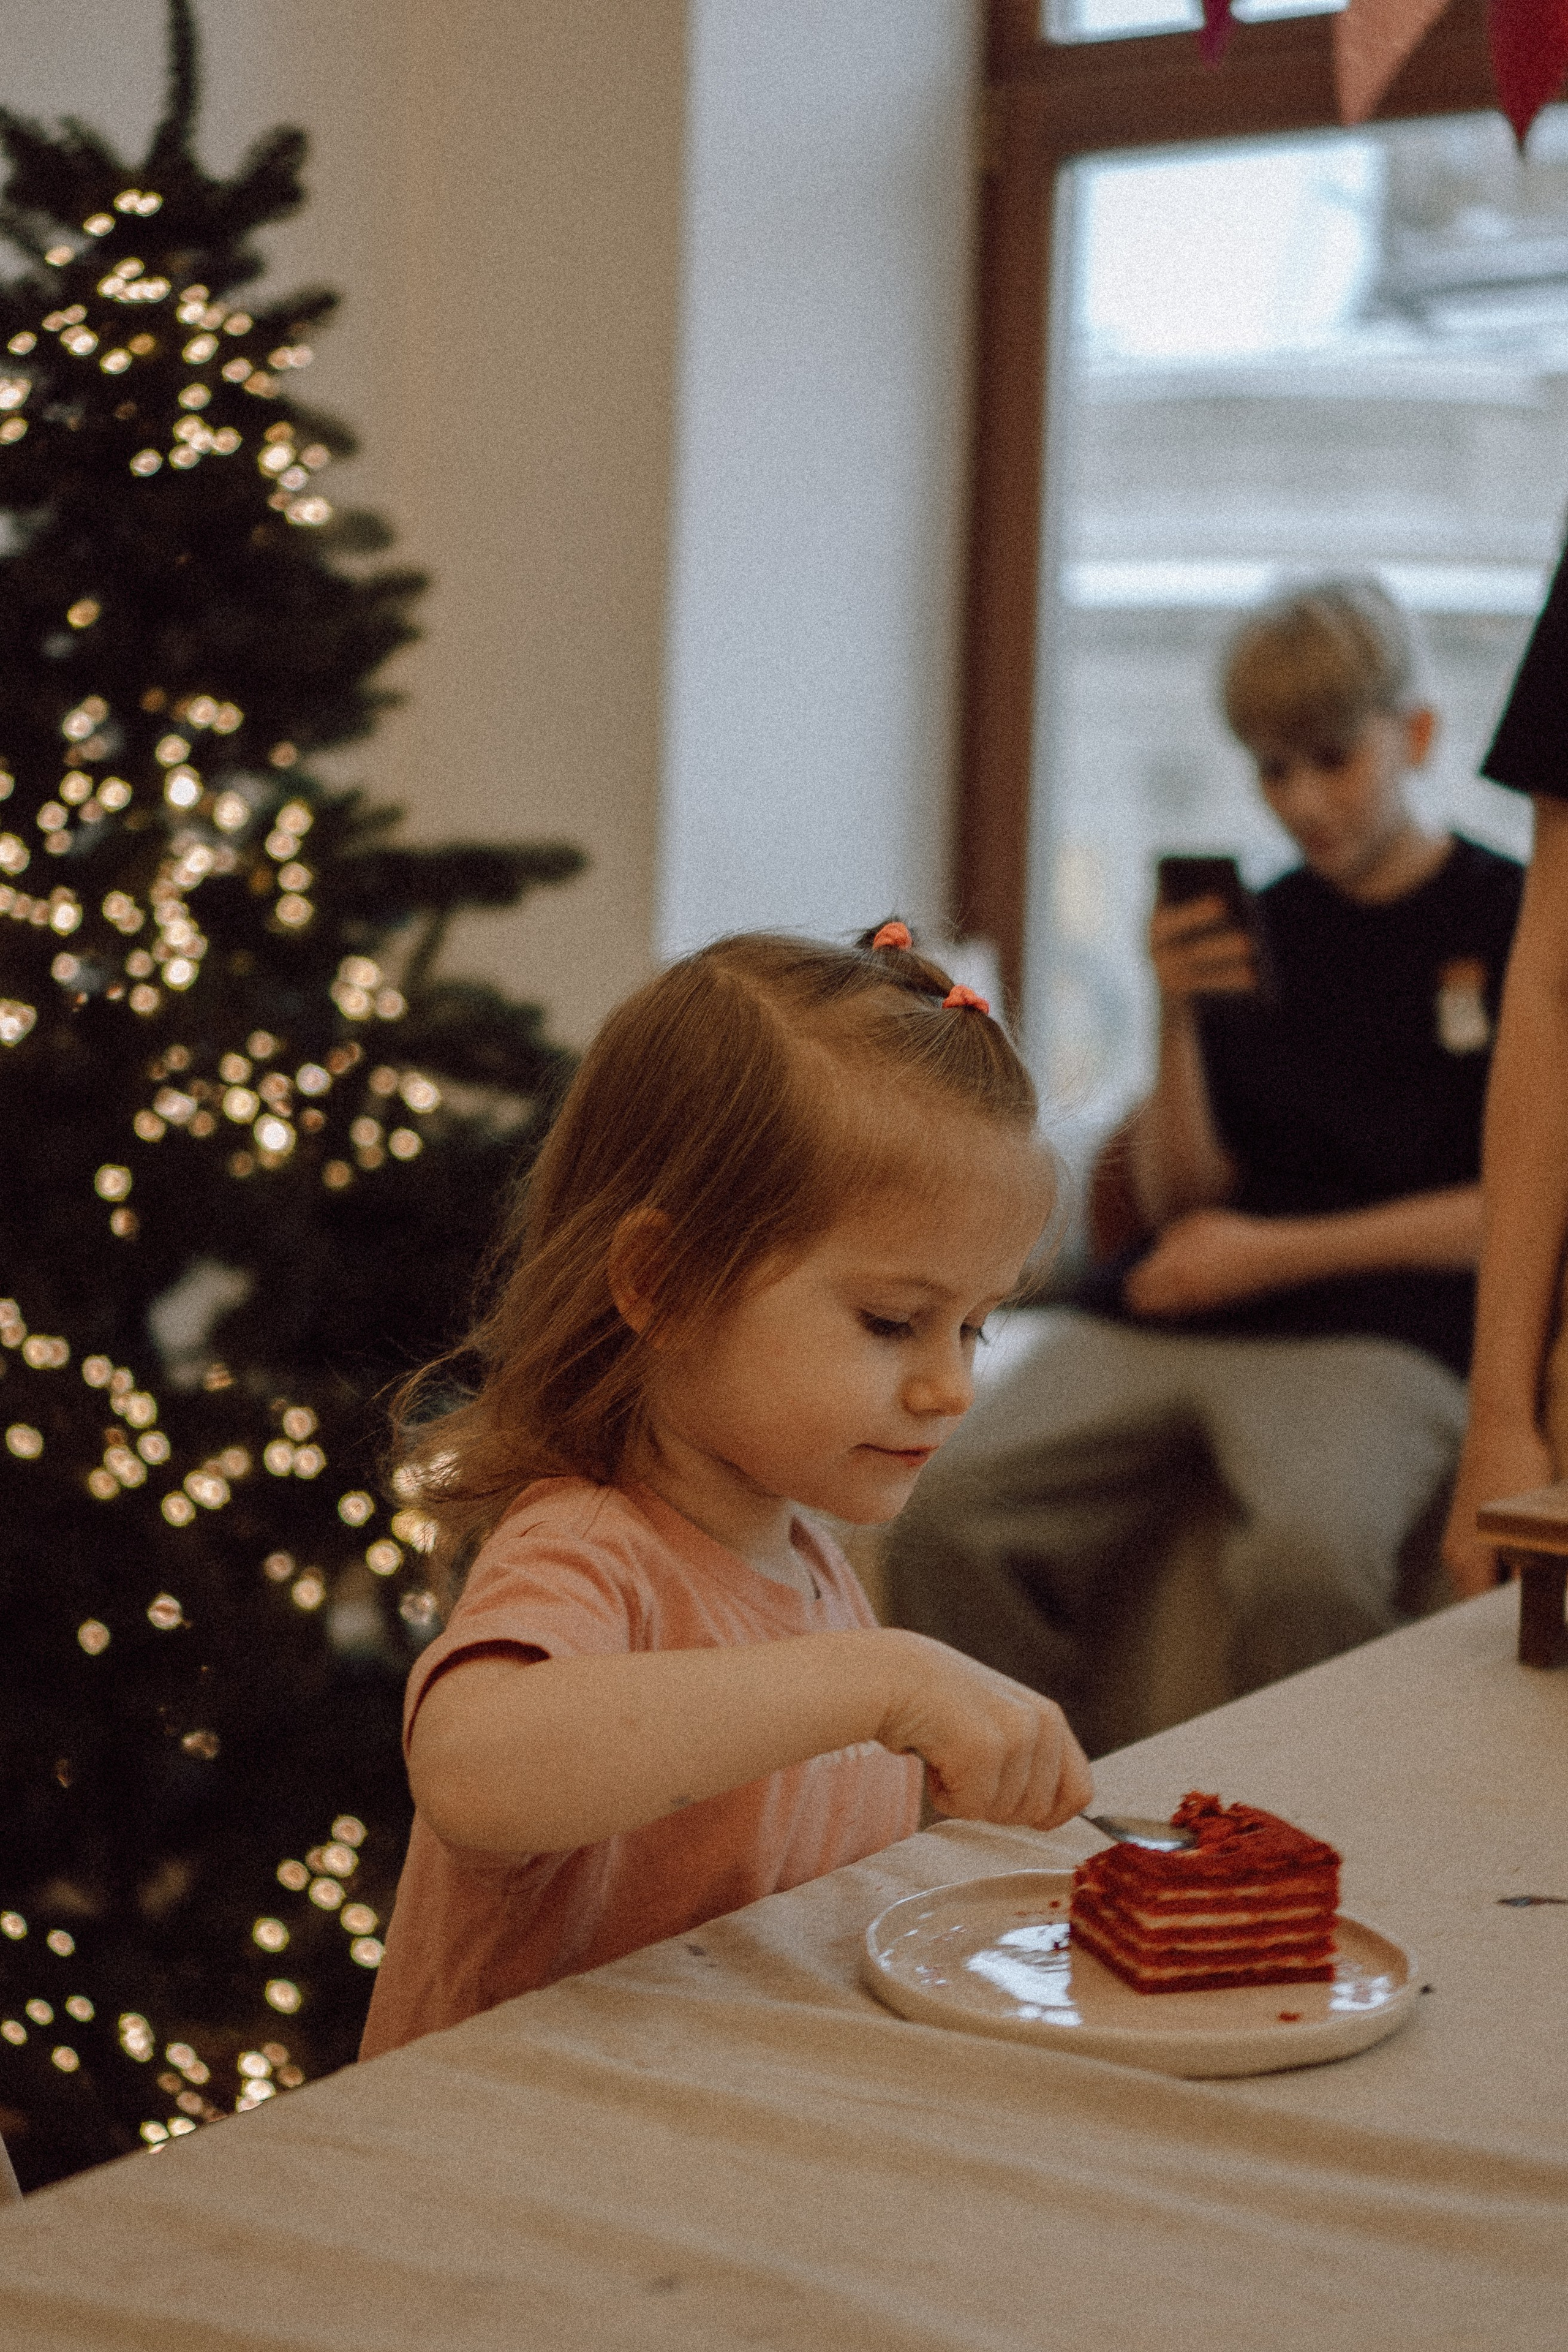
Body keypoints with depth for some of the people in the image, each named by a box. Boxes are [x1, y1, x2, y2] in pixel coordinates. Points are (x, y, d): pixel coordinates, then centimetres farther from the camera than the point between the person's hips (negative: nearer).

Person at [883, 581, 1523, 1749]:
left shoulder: (1514, 920, 6)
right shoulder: (1251, 930, 17)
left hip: (1376, 1330, -4)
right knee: (949, 1520, -21)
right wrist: (1179, 1020, -3)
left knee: (1307, 1555, -36)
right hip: (1160, 1318, 4)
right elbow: (1180, 1196, 13)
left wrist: (1280, 1253, -3)